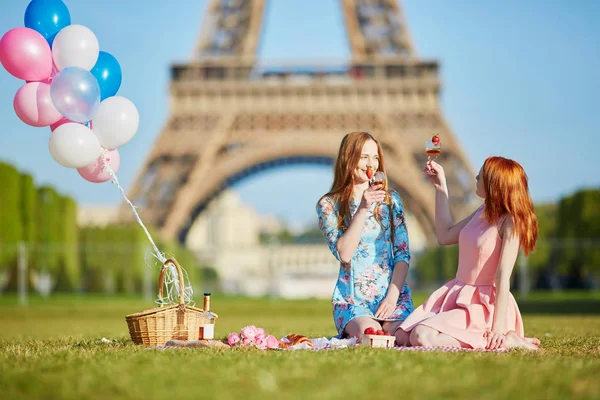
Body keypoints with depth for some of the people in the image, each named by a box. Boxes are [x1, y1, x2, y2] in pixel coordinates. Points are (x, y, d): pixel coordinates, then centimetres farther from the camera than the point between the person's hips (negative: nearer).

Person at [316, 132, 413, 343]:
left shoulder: (391, 200, 9)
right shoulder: (328, 205, 2)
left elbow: (403, 253, 5)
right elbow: (344, 254, -11)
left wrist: (392, 295, -9)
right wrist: (362, 209, -18)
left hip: (393, 293, 2)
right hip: (352, 299, -2)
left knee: (401, 336, -29)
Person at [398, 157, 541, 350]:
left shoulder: (510, 222, -15)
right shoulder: (483, 211, 10)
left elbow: (503, 277, -21)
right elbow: (445, 236, 21)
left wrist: (498, 329, -25)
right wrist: (440, 187, 19)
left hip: (484, 304, -9)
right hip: (456, 295, 9)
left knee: (422, 337, -28)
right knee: (403, 336, -5)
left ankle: (506, 340, -13)